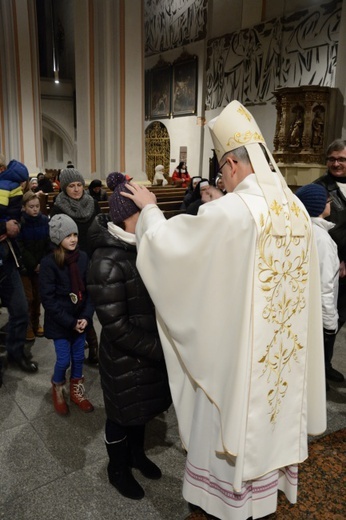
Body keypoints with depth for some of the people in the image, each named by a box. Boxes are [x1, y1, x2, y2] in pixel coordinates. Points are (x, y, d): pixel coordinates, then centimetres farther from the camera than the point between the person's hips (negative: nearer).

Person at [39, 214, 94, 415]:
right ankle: (57, 389, 33)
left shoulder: (83, 257, -5)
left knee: (78, 357, 13)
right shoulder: (48, 262, -14)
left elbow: (91, 290, -1)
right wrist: (70, 322, -16)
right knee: (64, 360, 4)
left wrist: (86, 316, -11)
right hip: (59, 321, -3)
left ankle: (77, 391, 35)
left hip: (80, 318, 3)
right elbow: (48, 299, -15)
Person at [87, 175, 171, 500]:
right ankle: (118, 469, 45)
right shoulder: (108, 262, -26)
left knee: (142, 407, 26)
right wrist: (160, 350, -21)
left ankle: (137, 453, 53)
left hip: (150, 348, 7)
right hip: (125, 357, -6)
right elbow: (117, 328, -24)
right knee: (123, 414, 17)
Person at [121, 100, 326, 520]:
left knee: (235, 418, 14)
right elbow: (299, 276, 10)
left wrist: (148, 208, 1)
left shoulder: (231, 210, -23)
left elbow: (168, 240, -18)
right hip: (284, 343, 7)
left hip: (239, 345, -7)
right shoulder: (296, 206, 0)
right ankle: (268, 486, 47)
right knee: (272, 412, 24)